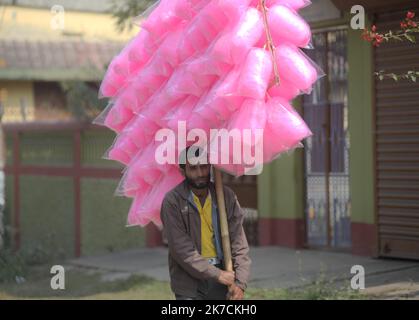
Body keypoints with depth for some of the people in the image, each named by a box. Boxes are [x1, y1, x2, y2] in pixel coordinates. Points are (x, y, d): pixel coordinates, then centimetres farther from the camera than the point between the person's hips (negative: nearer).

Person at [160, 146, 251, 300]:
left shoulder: (226, 196, 3)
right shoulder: (172, 201, -8)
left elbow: (239, 242, 0)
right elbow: (181, 248, -13)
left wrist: (240, 282, -10)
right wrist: (216, 274, -14)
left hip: (223, 278, 4)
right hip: (190, 283, -3)